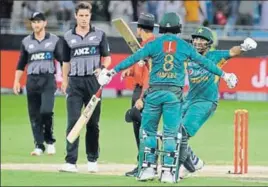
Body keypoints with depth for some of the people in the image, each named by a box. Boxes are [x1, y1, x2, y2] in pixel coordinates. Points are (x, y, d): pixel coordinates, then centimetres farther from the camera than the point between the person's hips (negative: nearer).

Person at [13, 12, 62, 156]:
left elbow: (62, 60, 4)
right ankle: (39, 146, 7)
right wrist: (16, 81, 6)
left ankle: (50, 141, 1)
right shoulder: (26, 41, 11)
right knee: (34, 114, 1)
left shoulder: (54, 40, 5)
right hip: (32, 80, 3)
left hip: (48, 80, -3)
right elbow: (21, 63, 14)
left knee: (46, 110, -18)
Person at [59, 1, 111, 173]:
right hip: (75, 82, 0)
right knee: (73, 122, -8)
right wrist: (64, 83, 5)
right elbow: (66, 62, 13)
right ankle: (71, 162, -12)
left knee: (93, 123, 5)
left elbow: (107, 57, 7)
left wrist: (102, 68, -13)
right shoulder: (68, 37, 9)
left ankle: (93, 160, 15)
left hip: (93, 81, 0)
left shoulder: (99, 34, 6)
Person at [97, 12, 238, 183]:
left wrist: (113, 71, -2)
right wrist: (223, 74, 26)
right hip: (174, 94, 0)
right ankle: (168, 172, -2)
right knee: (172, 133, 3)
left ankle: (148, 168, 6)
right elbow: (205, 62, 14)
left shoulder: (154, 44, 2)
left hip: (154, 92, 0)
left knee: (148, 130, 11)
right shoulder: (184, 46, 6)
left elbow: (134, 58, -4)